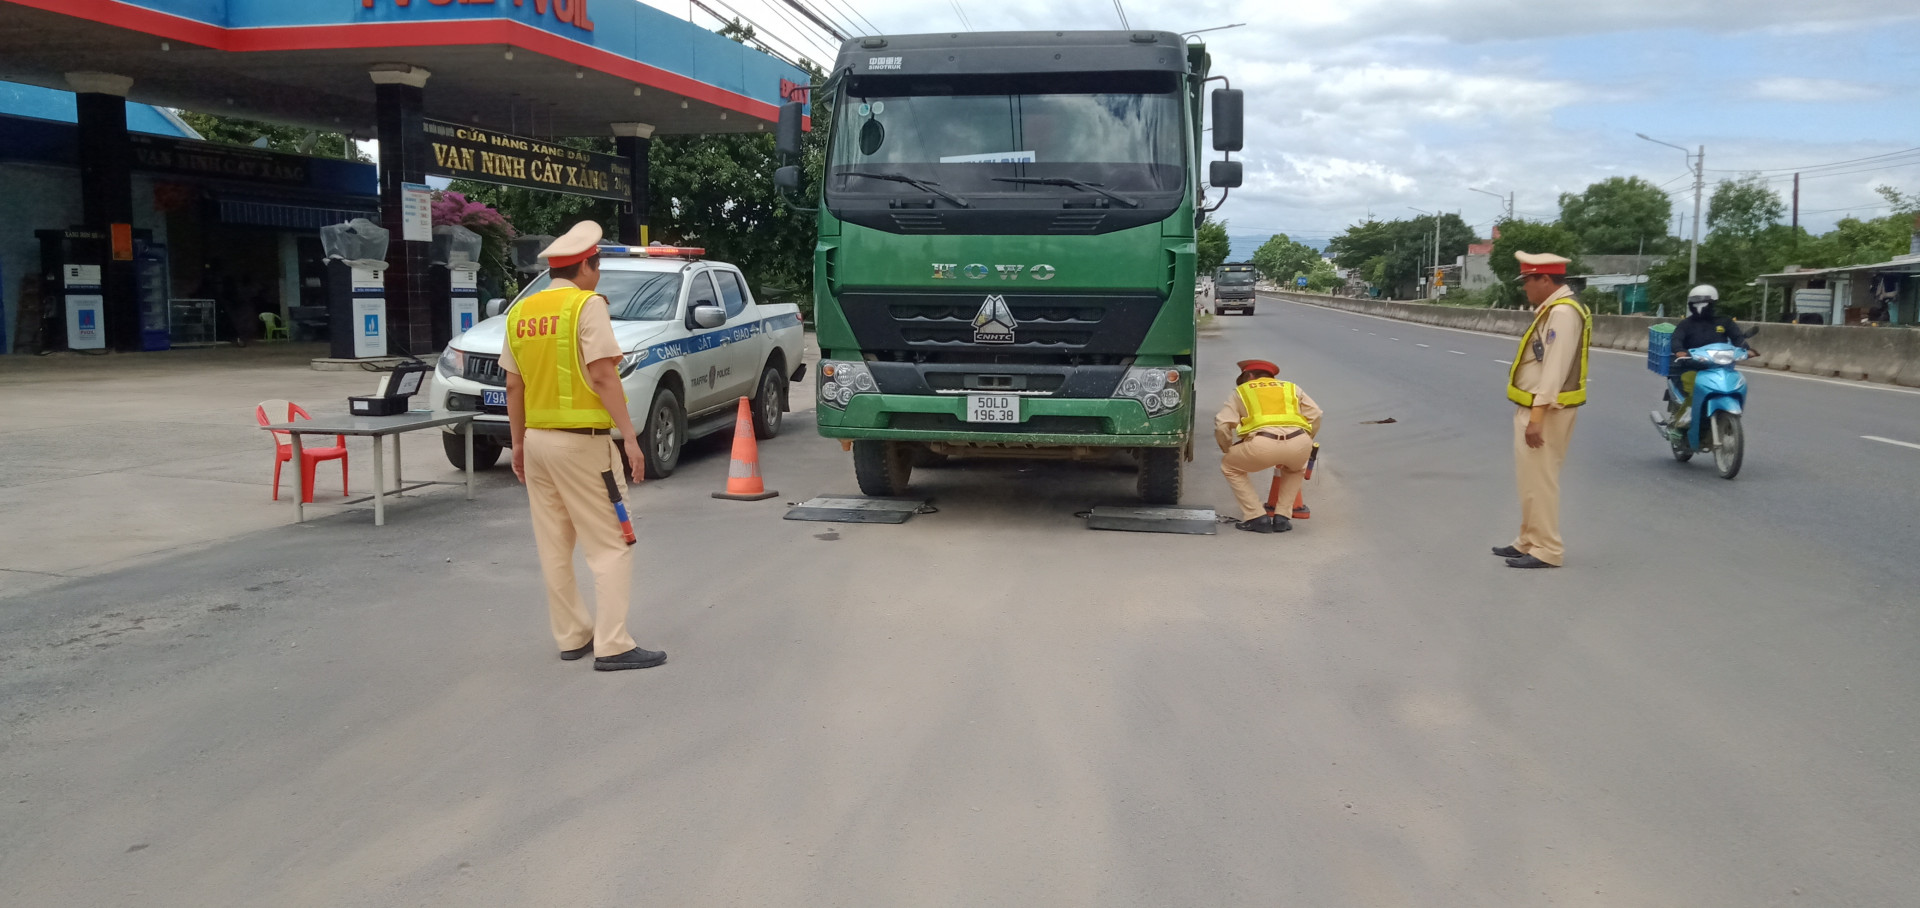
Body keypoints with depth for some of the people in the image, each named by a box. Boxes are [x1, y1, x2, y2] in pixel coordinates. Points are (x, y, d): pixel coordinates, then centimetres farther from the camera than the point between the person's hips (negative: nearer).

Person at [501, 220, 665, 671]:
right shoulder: (587, 305, -10)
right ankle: (611, 645, -7)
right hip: (582, 441, -7)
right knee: (610, 546, -3)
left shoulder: (521, 311, 10)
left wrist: (518, 443, 20)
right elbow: (602, 375, -17)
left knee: (555, 548, 12)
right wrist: (630, 436, -16)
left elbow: (514, 385, 12)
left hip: (538, 440, 7)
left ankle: (572, 636, 20)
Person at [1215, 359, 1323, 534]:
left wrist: (1229, 451, 33)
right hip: (1300, 443, 3)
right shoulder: (1291, 388, 34)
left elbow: (1222, 426, 16)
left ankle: (1256, 517, 17)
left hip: (1262, 442, -3)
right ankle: (1282, 518, 27)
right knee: (1296, 468, 39)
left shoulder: (1242, 391, 27)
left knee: (1230, 467, 26)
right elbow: (1315, 416, 27)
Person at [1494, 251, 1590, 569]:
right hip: (1534, 408, 11)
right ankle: (1530, 541, 26)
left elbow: (1555, 369, -24)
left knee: (1539, 480, -6)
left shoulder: (1563, 312, -18)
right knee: (1530, 479, 17)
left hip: (1544, 412, -11)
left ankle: (1547, 550, 0)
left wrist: (1537, 416, -26)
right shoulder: (1552, 310, 15)